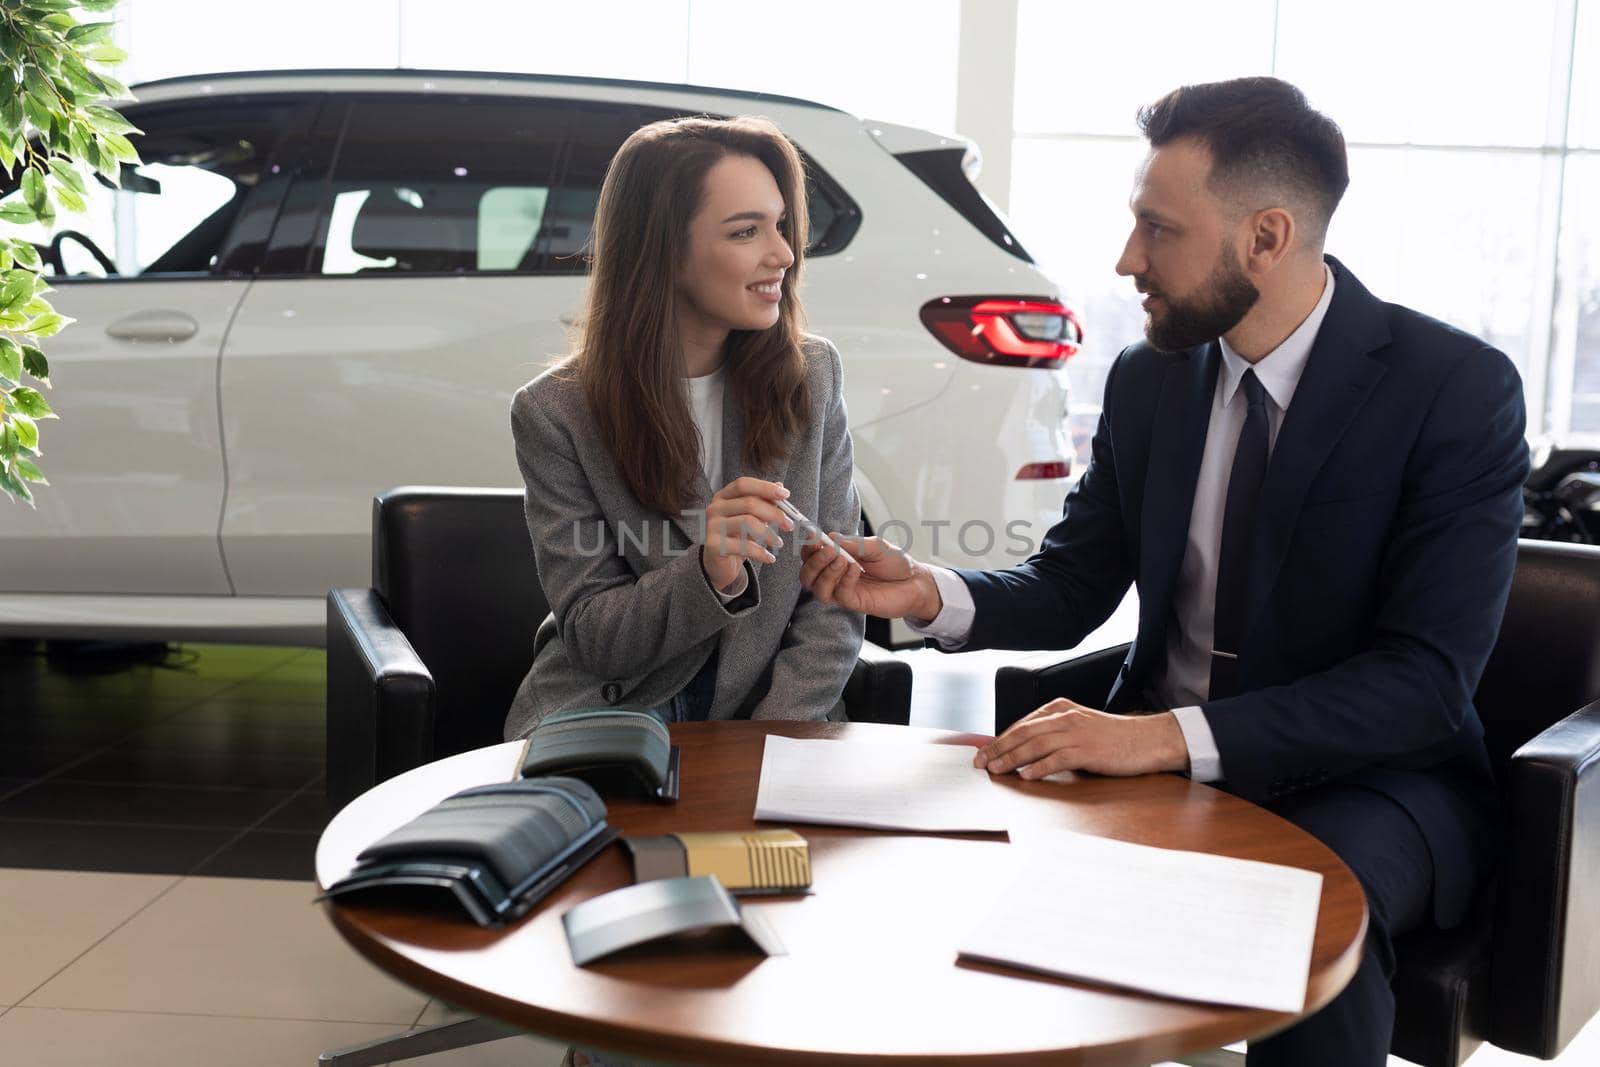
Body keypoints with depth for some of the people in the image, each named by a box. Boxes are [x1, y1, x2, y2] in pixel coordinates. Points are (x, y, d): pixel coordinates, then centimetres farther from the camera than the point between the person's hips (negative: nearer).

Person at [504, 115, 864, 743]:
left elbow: (833, 604, 0)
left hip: (767, 720, 3)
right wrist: (709, 575, -26)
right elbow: (591, 636, -7)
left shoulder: (811, 377, 0)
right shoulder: (556, 413, -8)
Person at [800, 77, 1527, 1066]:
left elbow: (1428, 678, -20)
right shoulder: (1150, 378, 2)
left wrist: (1169, 736, -32)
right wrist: (931, 592, -15)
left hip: (1369, 773, -4)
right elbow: (1068, 591, 7)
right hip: (1156, 754, 4)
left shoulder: (1458, 386, -14)